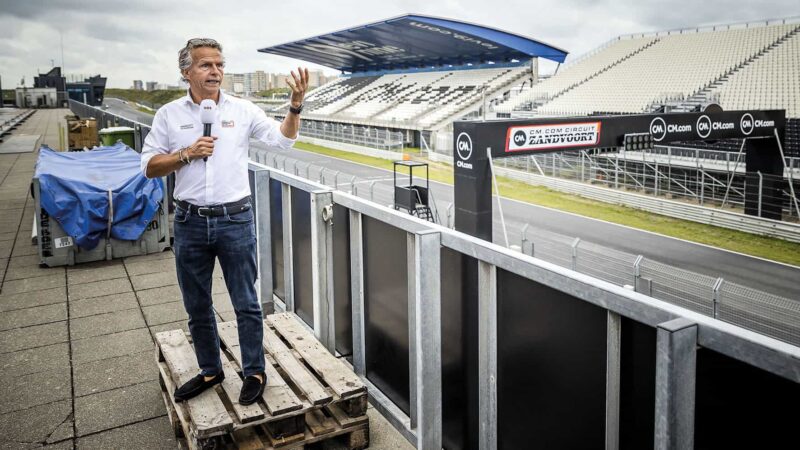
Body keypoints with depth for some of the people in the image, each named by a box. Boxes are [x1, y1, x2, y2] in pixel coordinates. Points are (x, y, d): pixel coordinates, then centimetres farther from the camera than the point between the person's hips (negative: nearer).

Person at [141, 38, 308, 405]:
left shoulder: (242, 110, 0)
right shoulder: (169, 115, 3)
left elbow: (283, 139, -3)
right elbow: (150, 167, 3)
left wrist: (296, 103, -17)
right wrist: (187, 154, -12)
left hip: (235, 221, -2)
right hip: (190, 223, 2)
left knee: (246, 304, 6)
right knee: (197, 306, 14)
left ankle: (254, 372, 22)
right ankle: (210, 370, 33)